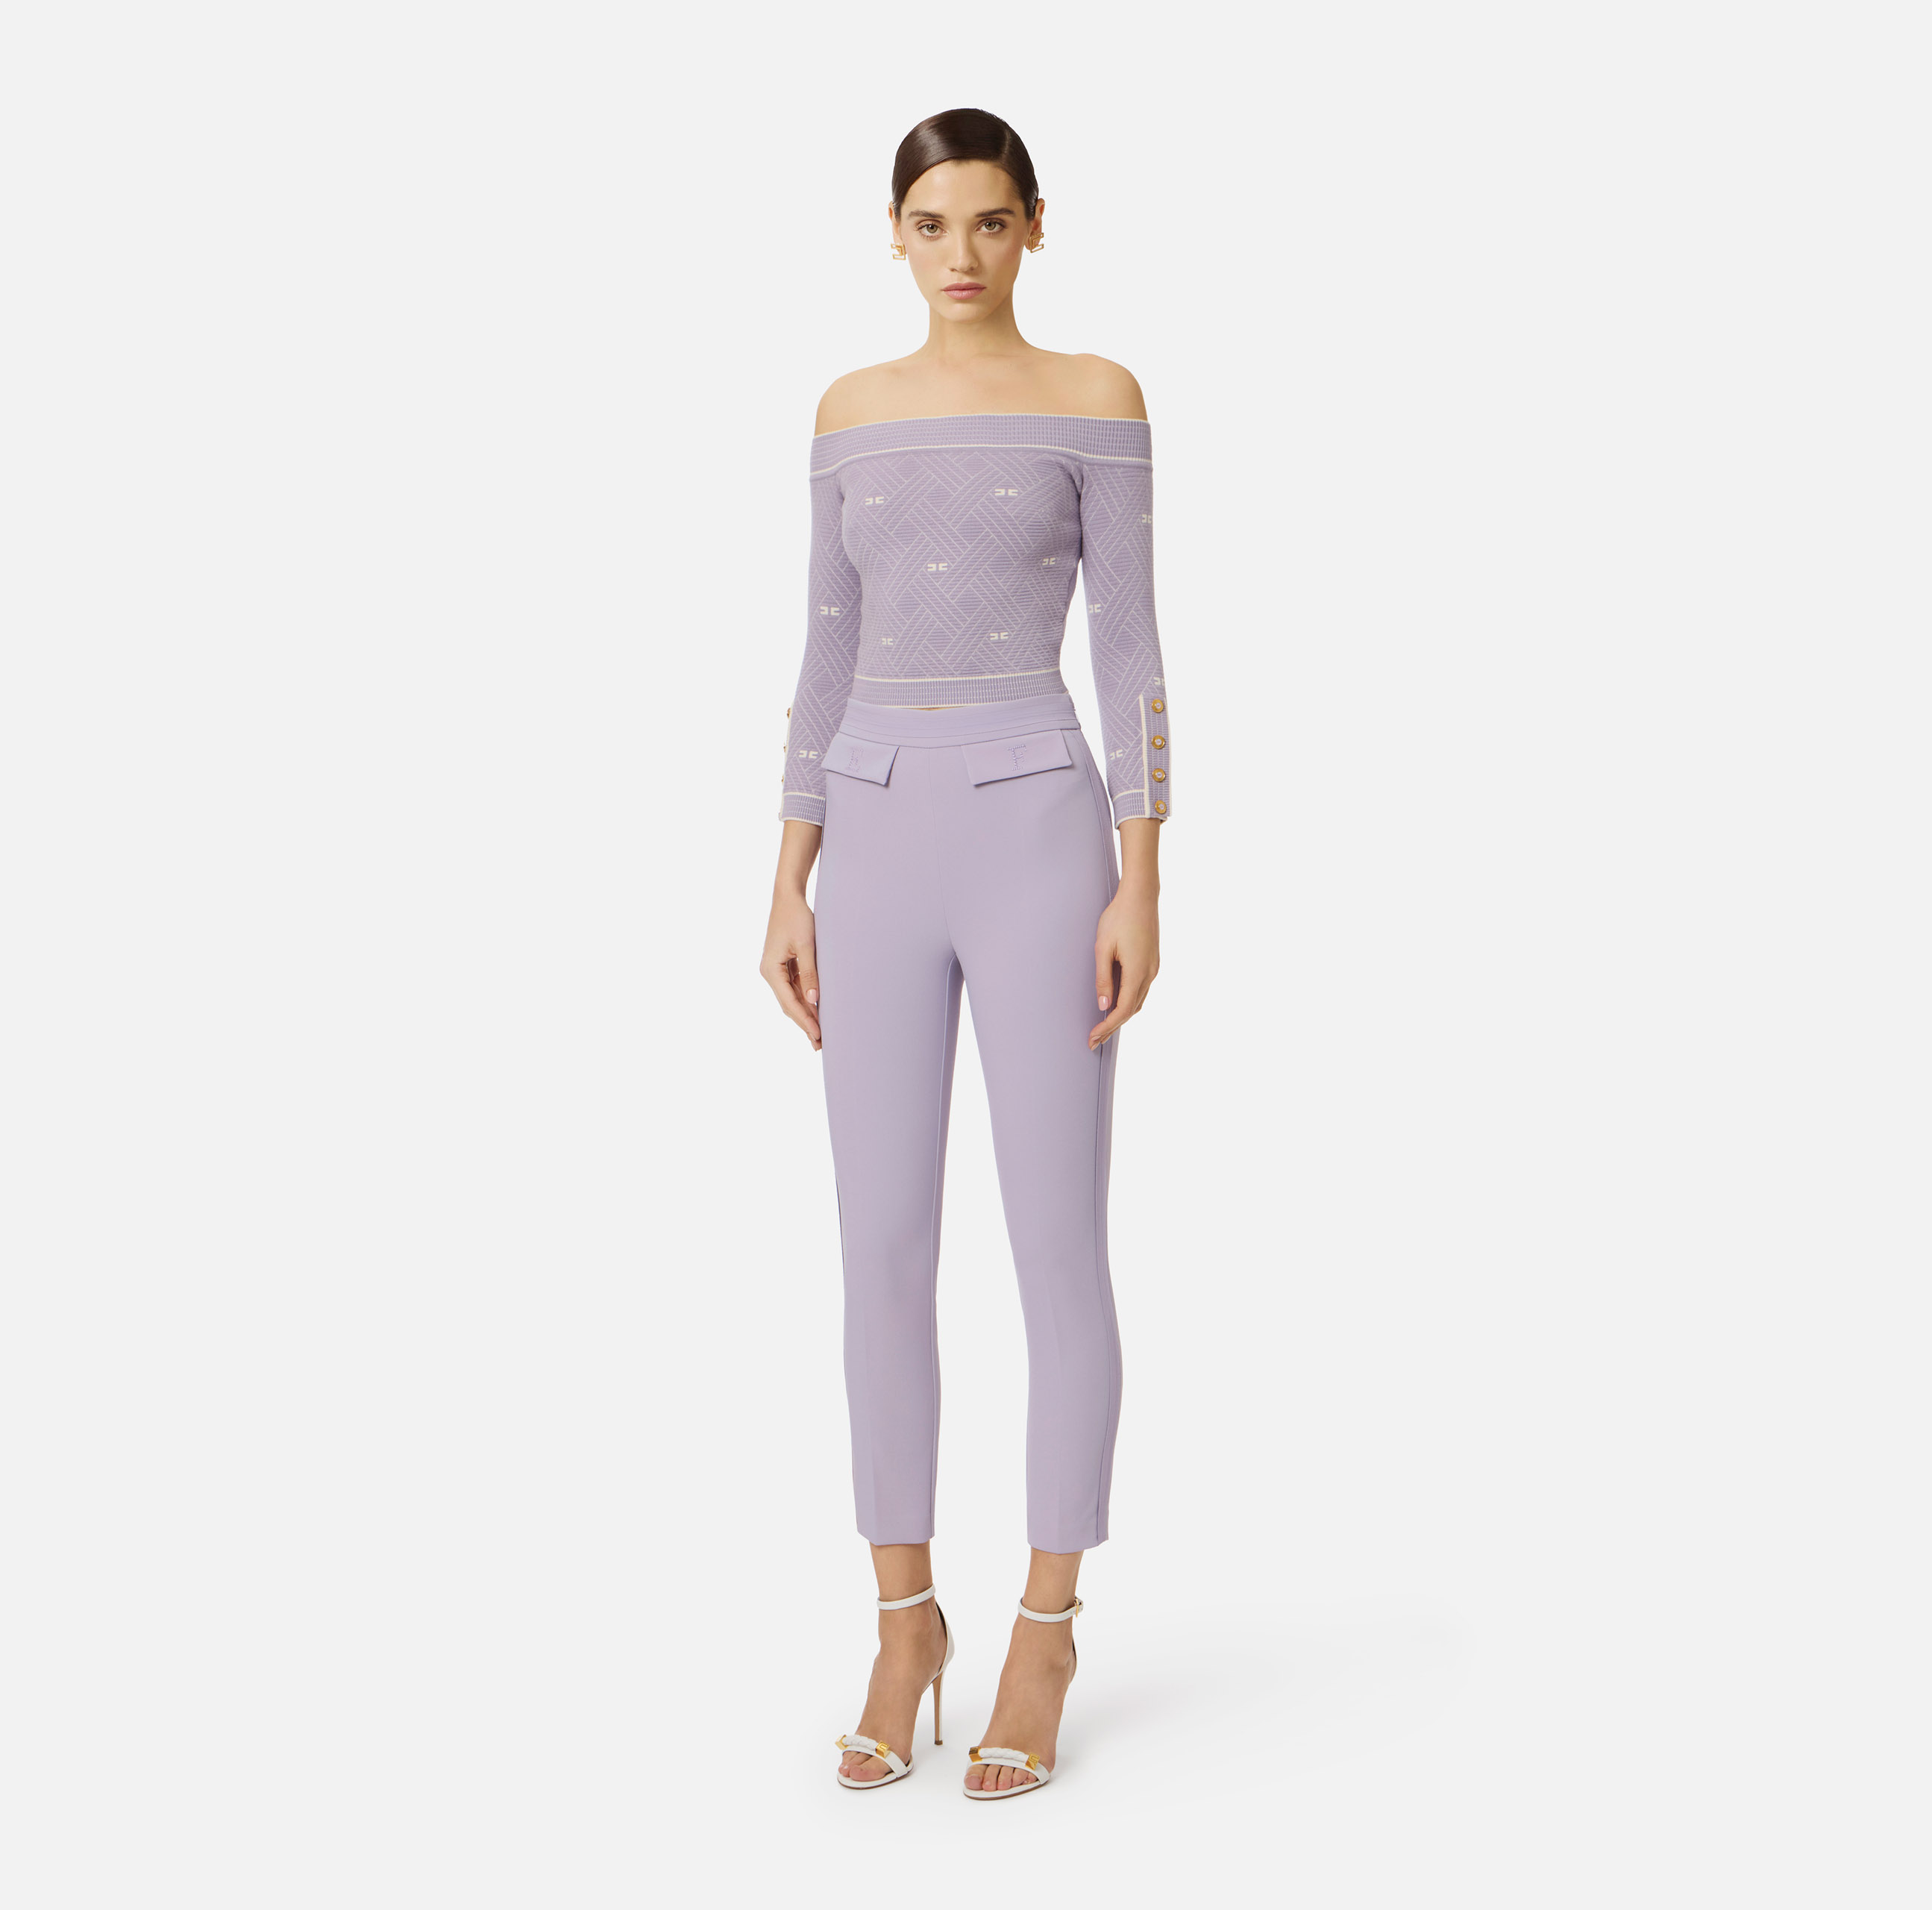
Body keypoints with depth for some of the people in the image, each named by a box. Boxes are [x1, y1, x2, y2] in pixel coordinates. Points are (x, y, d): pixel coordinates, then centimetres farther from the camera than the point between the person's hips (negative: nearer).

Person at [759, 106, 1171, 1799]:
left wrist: (1143, 887, -10)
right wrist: (790, 888, 7)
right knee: (883, 1256, 4)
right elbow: (831, 662, 13)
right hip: (882, 860, 4)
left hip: (1038, 845, -4)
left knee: (1058, 1252, -1)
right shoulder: (854, 411, 13)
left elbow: (1131, 649, -2)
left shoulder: (1096, 396, 1)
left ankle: (1044, 1629, 13)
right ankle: (906, 1620, 18)